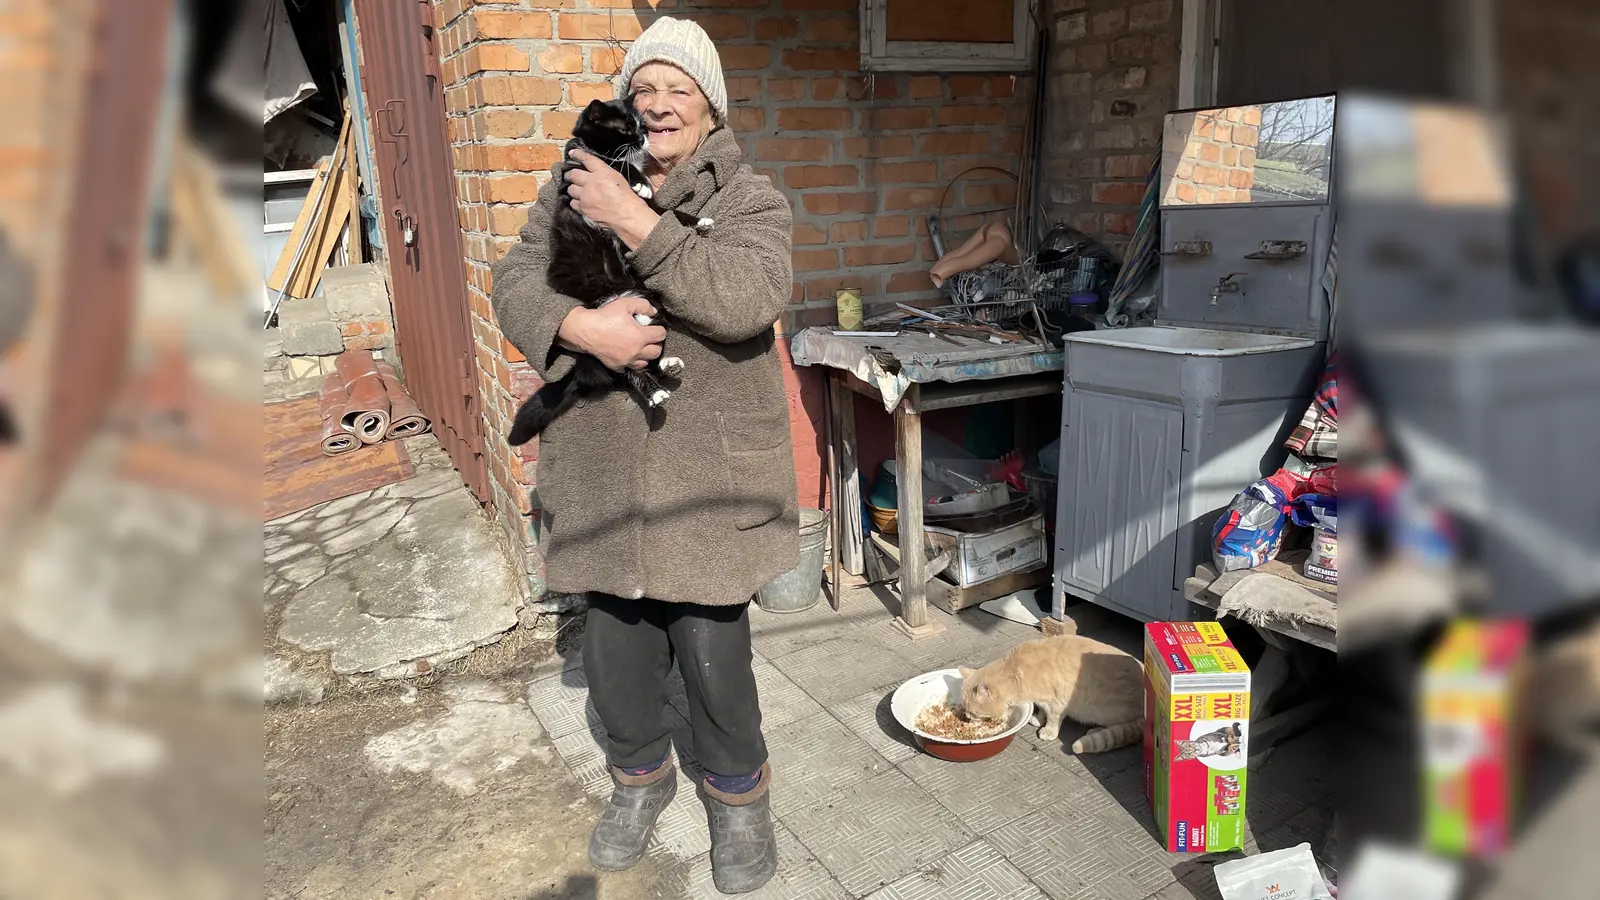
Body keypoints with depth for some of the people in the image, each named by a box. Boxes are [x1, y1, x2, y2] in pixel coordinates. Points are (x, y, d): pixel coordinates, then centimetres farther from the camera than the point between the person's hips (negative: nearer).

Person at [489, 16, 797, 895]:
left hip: (708, 470, -3)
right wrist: (582, 326, -20)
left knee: (712, 650, 2)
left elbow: (749, 298, -22)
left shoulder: (751, 199, -3)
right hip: (602, 467, 4)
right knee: (615, 645, 16)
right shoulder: (575, 186, 7)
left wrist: (634, 223, -25)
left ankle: (738, 793, 31)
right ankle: (639, 775, 43)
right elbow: (516, 280, 0)